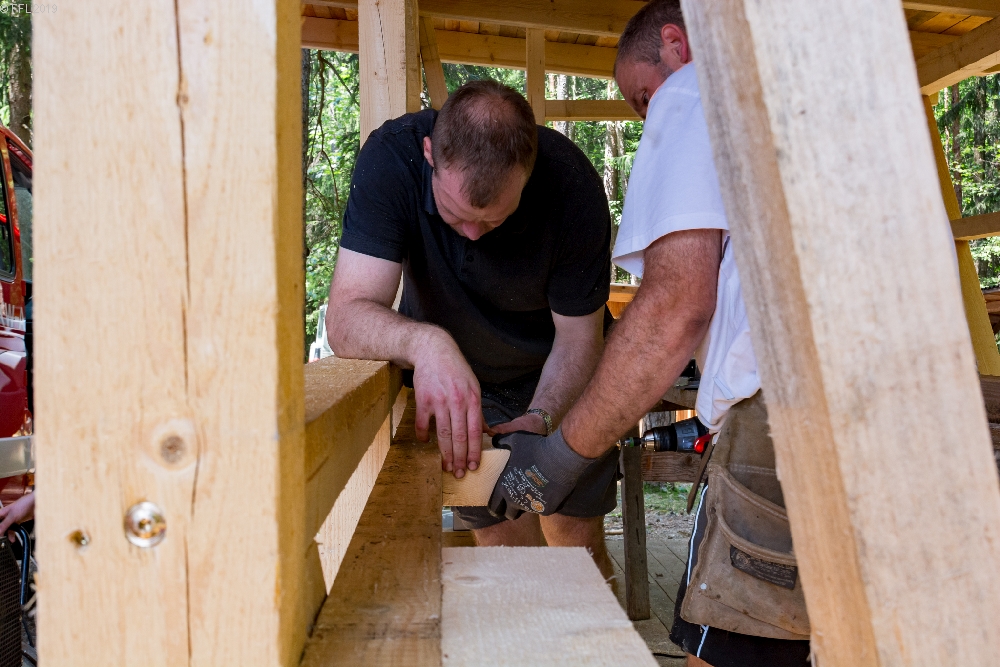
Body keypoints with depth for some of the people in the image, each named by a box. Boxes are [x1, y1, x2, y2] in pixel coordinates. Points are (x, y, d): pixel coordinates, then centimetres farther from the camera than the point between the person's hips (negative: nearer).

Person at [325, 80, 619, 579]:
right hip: (455, 375, 1)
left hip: (555, 382, 0)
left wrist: (542, 417, -35)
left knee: (578, 546, 5)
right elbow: (345, 320, -34)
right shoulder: (391, 157, -28)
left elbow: (578, 337, -18)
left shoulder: (573, 186, -28)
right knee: (505, 548, 4)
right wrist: (424, 342, -54)